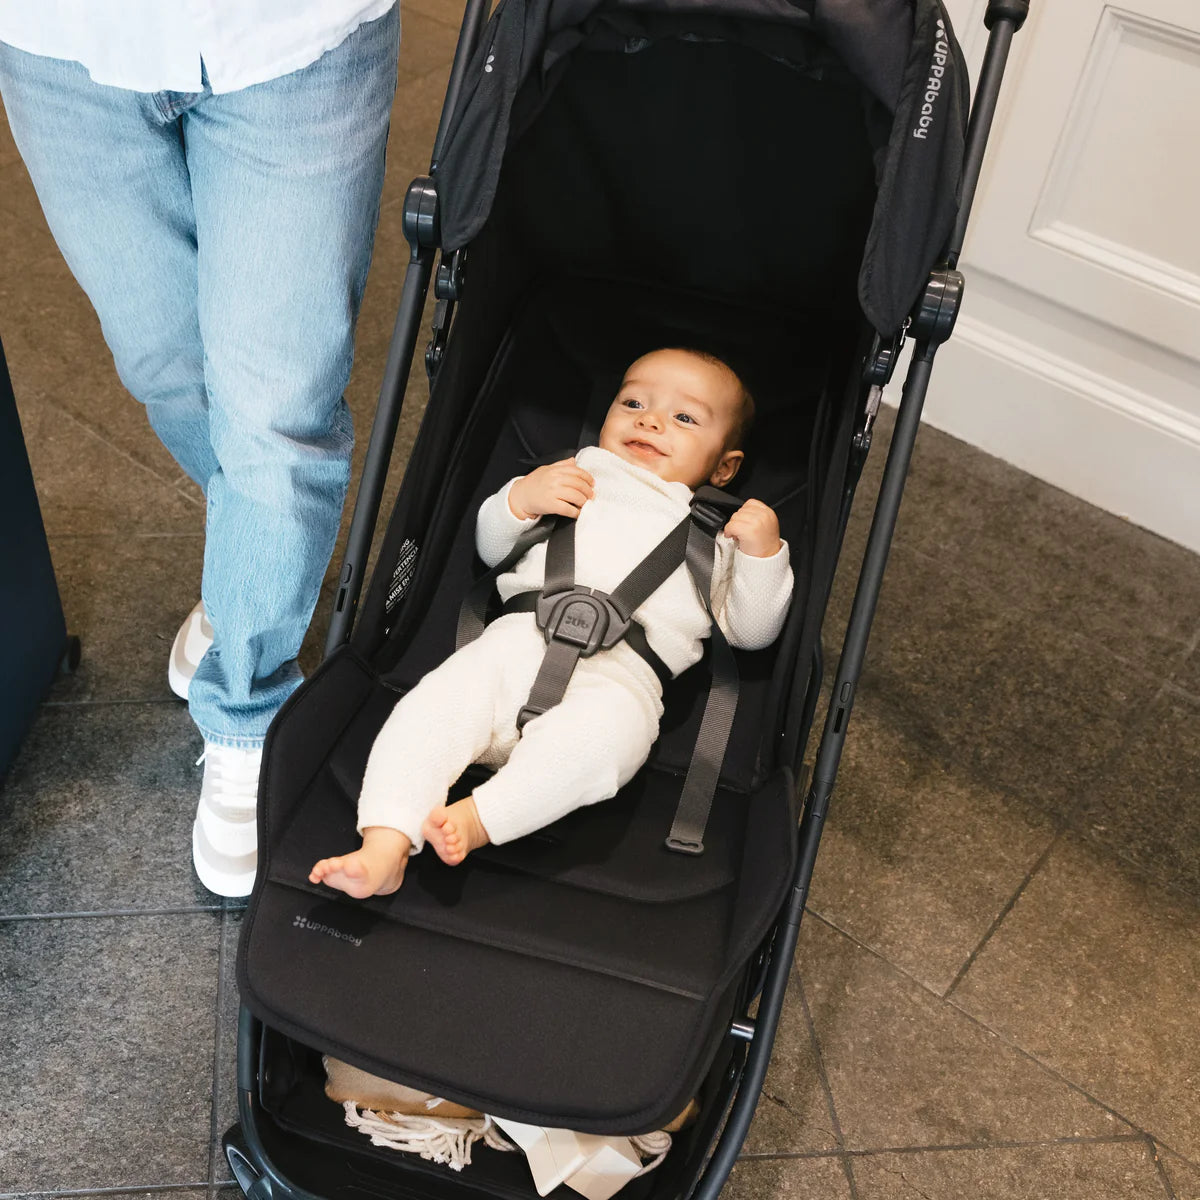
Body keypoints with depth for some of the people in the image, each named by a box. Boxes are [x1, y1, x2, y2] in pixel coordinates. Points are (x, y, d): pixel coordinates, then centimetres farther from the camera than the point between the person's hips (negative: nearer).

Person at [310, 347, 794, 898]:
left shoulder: (717, 535, 30)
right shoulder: (576, 479, 33)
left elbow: (750, 631, 21)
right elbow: (491, 548, 30)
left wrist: (762, 553, 5)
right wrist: (519, 497, 9)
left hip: (621, 672, -1)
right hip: (522, 637, 2)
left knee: (603, 727, -38)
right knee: (442, 697, -29)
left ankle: (476, 819, -40)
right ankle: (383, 846, -36)